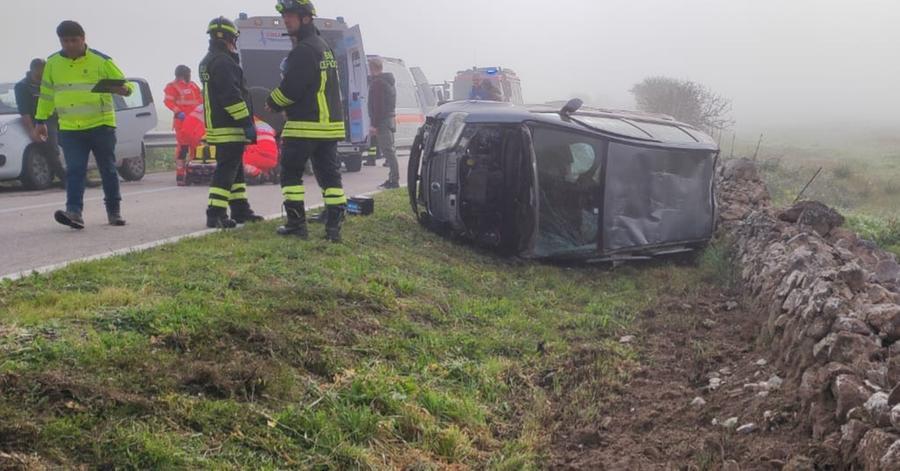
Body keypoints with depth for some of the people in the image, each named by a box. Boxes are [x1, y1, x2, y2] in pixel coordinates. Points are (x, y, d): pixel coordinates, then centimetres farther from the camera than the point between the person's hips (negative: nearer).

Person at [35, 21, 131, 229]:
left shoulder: (101, 61, -3)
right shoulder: (52, 63, 8)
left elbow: (124, 84, 0)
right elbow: (46, 94, 18)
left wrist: (122, 89, -24)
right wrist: (41, 120, 17)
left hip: (101, 125, -2)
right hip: (69, 129, 2)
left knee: (108, 169, 6)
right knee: (74, 171, -7)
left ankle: (114, 211, 18)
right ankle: (74, 212, -12)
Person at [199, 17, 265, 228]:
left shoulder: (207, 62, 19)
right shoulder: (223, 61, -16)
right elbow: (231, 96, -22)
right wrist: (247, 122, -20)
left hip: (217, 125, 11)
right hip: (229, 128, -11)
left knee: (235, 169, 16)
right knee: (227, 170, -9)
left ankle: (240, 210, 22)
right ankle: (215, 214, -10)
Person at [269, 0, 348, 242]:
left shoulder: (303, 51, -15)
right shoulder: (324, 46, 17)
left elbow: (290, 88, -18)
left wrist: (272, 103, 2)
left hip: (305, 126, -8)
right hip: (331, 124, 8)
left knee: (291, 174, 5)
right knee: (330, 175, 6)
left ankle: (296, 223, 7)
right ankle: (334, 227, 2)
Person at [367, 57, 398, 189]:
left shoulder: (378, 83, -13)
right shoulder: (389, 81, 19)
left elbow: (378, 106, -20)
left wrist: (374, 124, -19)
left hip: (382, 122, -10)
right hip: (390, 119, 10)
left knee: (388, 151, -10)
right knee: (389, 151, 13)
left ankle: (394, 180, -12)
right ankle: (392, 179, 17)